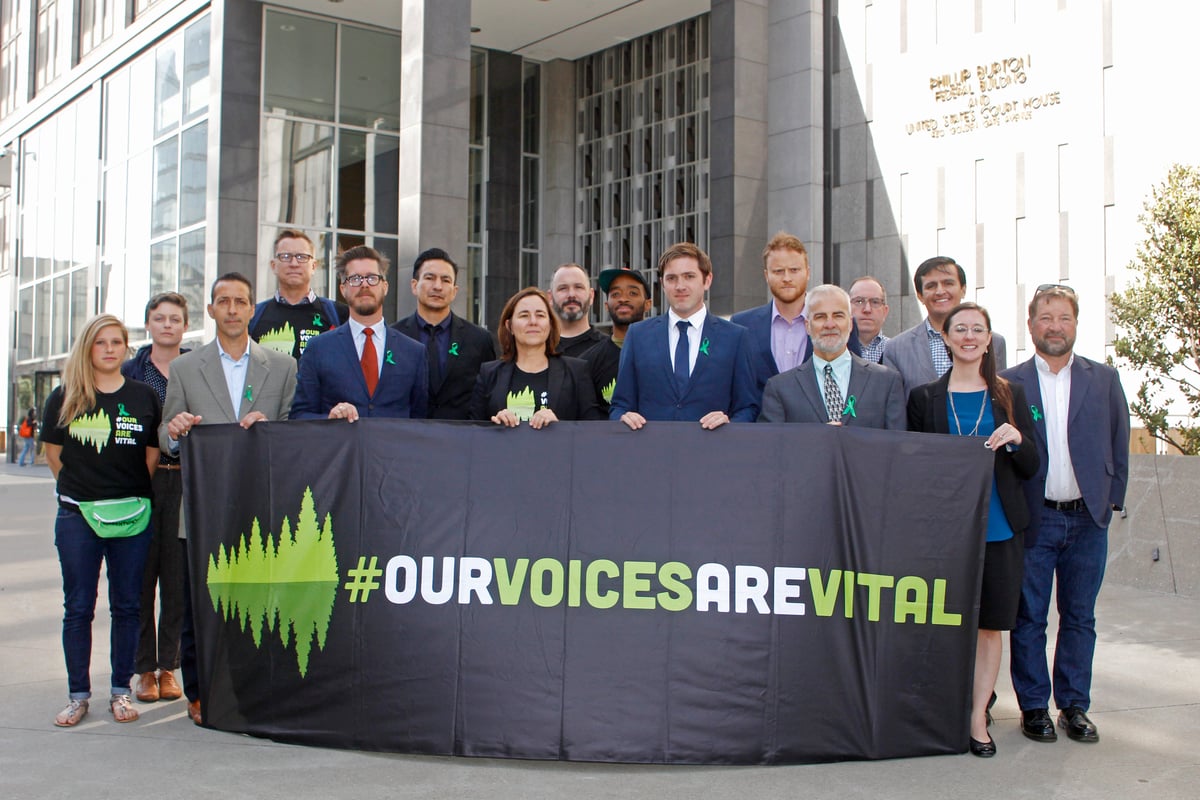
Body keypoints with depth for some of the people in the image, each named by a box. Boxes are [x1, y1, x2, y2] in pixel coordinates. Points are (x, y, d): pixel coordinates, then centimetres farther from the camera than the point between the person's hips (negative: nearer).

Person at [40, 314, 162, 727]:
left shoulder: (145, 397, 4)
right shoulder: (64, 398, 4)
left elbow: (153, 454, 9)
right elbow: (53, 453, 11)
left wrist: (133, 493, 5)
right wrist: (81, 488, 8)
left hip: (132, 517, 0)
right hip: (77, 516, 0)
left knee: (127, 606, 6)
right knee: (78, 608, 5)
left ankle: (121, 690, 16)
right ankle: (78, 694, 14)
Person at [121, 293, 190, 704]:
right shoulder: (130, 371, 8)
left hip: (185, 481, 0)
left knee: (178, 577, 1)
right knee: (141, 575, 1)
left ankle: (168, 666, 12)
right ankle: (146, 668, 11)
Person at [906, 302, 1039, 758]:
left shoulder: (1010, 396, 8)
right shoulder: (924, 398, 5)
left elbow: (1031, 468, 6)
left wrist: (1017, 439, -12)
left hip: (999, 528, 1)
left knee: (989, 624, 4)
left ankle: (978, 716, 14)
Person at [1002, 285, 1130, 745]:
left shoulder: (1104, 379, 6)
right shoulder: (1009, 384, 0)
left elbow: (1119, 445, 10)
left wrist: (1110, 500, 5)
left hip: (1087, 520, 2)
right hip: (1033, 519, -2)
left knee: (1079, 618, 9)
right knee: (1029, 617, 4)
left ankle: (1074, 706, 20)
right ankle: (1034, 706, 15)